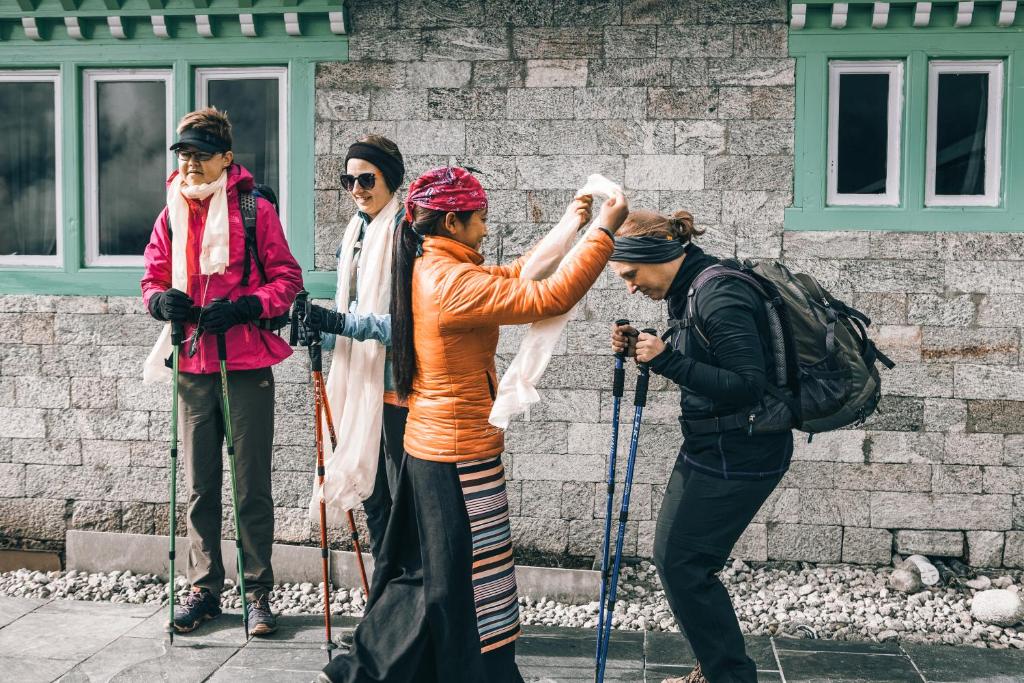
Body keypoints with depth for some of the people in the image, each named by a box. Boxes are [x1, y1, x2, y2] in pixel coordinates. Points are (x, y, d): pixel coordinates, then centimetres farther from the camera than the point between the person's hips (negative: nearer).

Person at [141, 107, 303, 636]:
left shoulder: (255, 210, -3)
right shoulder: (171, 215, 10)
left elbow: (287, 279, -3)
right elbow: (153, 278, 16)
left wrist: (242, 307, -18)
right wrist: (160, 299, -8)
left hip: (247, 366, -4)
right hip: (193, 366, 4)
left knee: (252, 486, 3)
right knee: (199, 486, 11)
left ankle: (259, 591, 16)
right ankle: (205, 588, 25)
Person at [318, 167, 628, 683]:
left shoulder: (427, 269, 6)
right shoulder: (455, 282, -23)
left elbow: (509, 278, 13)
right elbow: (549, 298, -26)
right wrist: (603, 232, -17)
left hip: (428, 447, 10)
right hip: (461, 459, -10)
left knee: (426, 574, 22)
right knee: (474, 591, 3)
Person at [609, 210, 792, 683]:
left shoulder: (720, 297, -22)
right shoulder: (686, 292, 7)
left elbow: (747, 386, -25)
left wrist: (667, 360, -26)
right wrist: (641, 350, 1)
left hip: (739, 456, -10)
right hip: (708, 448, 10)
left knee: (683, 565, -4)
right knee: (672, 556, 15)